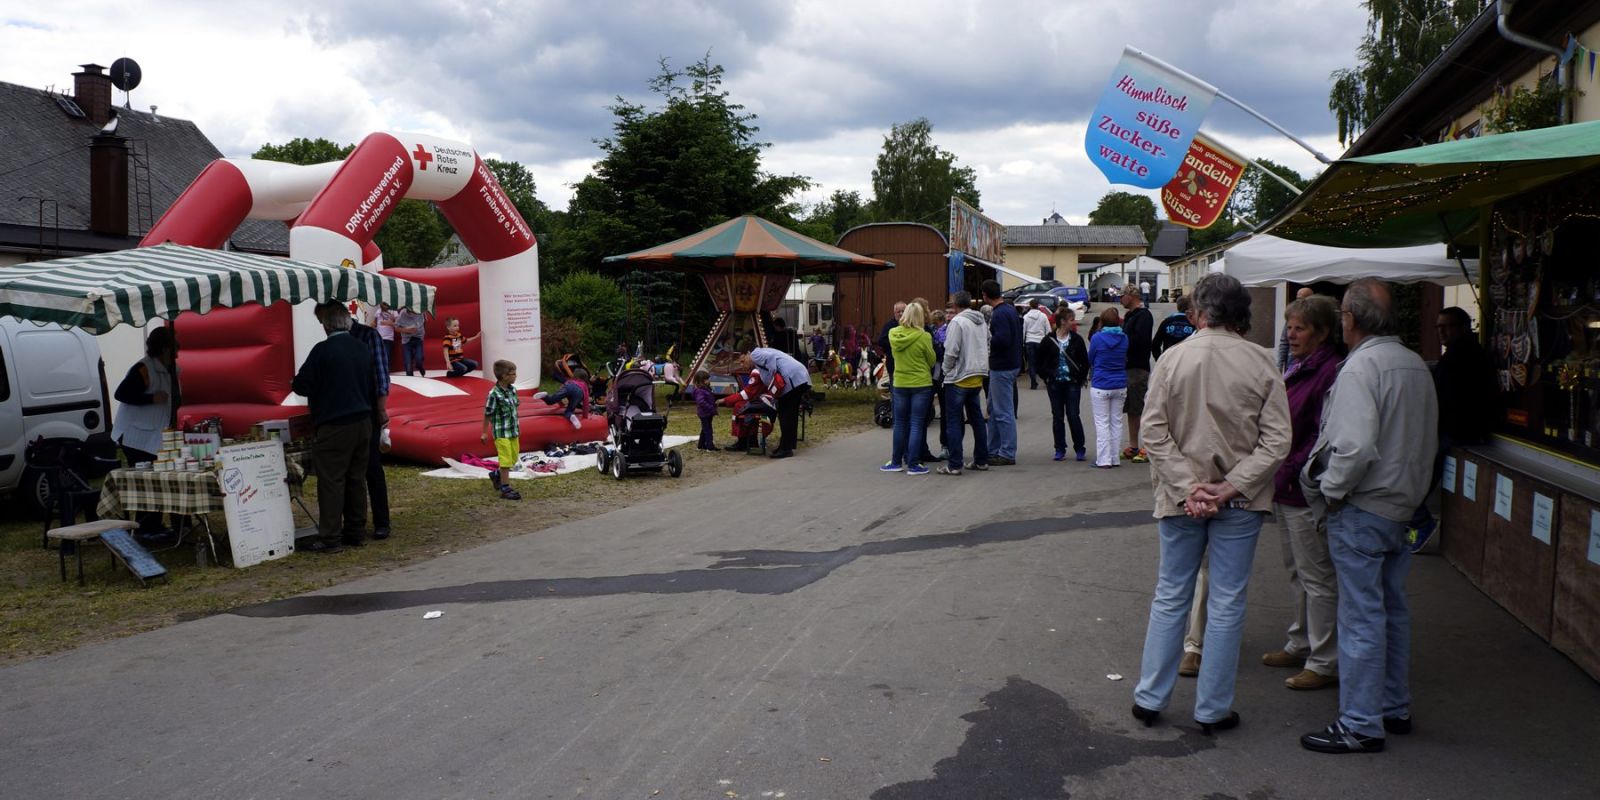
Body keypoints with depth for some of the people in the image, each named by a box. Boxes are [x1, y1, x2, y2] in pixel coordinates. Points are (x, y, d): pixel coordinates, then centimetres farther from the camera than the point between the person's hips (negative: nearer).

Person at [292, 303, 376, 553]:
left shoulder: (323, 350, -13)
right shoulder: (363, 349, 8)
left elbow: (301, 385, -11)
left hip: (334, 426, -7)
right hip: (363, 423, 7)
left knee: (331, 481, -2)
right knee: (356, 479, 12)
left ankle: (330, 538, -1)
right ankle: (355, 532, 19)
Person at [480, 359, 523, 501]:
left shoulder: (513, 390, 3)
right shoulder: (494, 394, -18)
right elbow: (487, 414, -12)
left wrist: (518, 427, 19)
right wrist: (485, 433, -7)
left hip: (513, 431, 7)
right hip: (501, 432, -7)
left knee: (514, 458, 15)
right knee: (506, 460, -5)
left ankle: (495, 475, 38)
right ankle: (505, 489, 3)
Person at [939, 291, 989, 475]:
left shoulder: (957, 322, -14)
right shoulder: (982, 321, 10)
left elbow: (951, 351, -18)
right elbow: (987, 347, 15)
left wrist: (946, 369, -3)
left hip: (959, 378, -8)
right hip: (977, 376, 8)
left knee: (953, 421, -3)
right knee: (976, 418, 16)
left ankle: (954, 465, -4)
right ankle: (981, 460, 21)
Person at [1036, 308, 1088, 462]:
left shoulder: (1077, 340, 0)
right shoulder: (1049, 340, -2)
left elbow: (1085, 362, 6)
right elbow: (1038, 359, 7)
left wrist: (1081, 377, -1)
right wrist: (1045, 376, 3)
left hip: (1072, 384, -1)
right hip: (1054, 384, 1)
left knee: (1073, 416, -3)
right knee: (1057, 416, 5)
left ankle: (1079, 449, 9)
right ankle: (1060, 449, 13)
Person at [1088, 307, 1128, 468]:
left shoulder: (1097, 338, -10)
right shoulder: (1124, 338, 0)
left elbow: (1090, 360, 2)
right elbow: (1125, 359, 11)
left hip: (1100, 386, -4)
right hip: (1120, 386, 4)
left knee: (1102, 423, 2)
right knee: (1116, 422, 11)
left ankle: (1104, 460, 0)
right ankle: (1115, 459, 15)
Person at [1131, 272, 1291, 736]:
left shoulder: (1173, 359, -6)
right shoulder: (1261, 364, -6)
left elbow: (1154, 433, -9)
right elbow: (1277, 440, -10)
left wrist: (1188, 487, -10)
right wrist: (1231, 486, -11)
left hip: (1180, 499, 1)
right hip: (1240, 504, -1)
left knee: (1170, 597, 14)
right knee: (1227, 604, 8)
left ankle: (1149, 699, 20)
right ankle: (1213, 710, 16)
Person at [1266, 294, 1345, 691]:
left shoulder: (1331, 372, -17)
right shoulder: (1297, 367, 13)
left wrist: (1295, 470, -20)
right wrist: (1277, 477, 11)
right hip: (1285, 489, 10)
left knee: (1317, 577, -1)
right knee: (1297, 571, 20)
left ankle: (1324, 663, 8)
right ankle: (1301, 644, 34)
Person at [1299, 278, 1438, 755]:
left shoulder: (1360, 367, -19)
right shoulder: (1417, 366, 9)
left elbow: (1355, 447, -27)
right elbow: (1429, 442, 18)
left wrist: (1329, 491, -13)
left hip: (1361, 511, -9)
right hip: (1404, 508, 9)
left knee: (1361, 617, -3)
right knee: (1392, 609, 18)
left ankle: (1361, 725, 4)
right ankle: (1395, 708, 30)